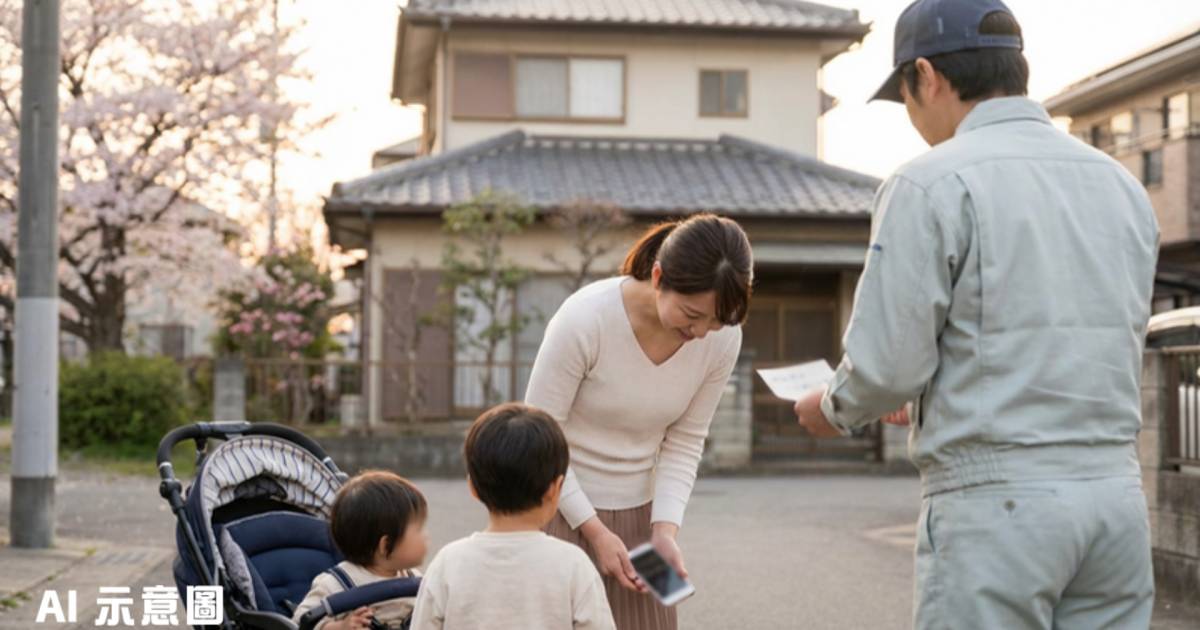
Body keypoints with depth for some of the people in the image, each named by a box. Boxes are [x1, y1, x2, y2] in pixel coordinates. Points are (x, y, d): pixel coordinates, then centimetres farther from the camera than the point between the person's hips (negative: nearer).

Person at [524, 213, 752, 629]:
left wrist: (664, 529, -14)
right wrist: (594, 531, -18)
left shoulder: (723, 338, -12)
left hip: (639, 514, 4)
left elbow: (684, 443, -1)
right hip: (561, 507, -4)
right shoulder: (585, 318, -25)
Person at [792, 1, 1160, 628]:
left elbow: (887, 362, -12)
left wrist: (832, 409, 11)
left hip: (996, 504, -6)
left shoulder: (932, 183, -10)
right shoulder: (1120, 185, 12)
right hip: (1114, 495, 7)